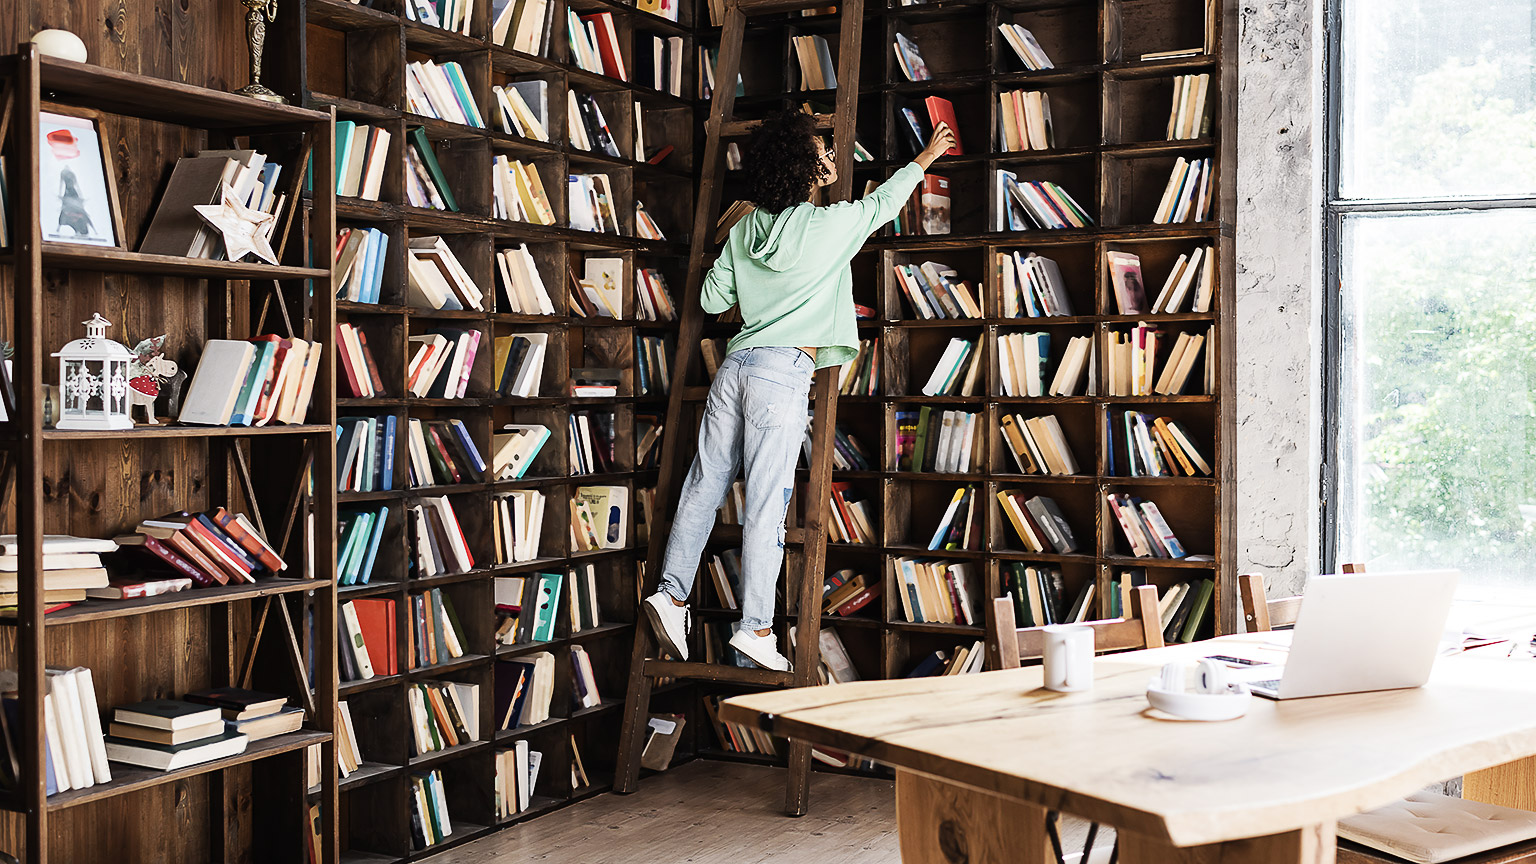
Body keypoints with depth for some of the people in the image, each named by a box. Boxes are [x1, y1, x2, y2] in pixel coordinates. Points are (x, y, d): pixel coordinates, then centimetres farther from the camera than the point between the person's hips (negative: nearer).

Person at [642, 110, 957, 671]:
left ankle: (672, 593, 11)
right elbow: (885, 201, 16)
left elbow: (712, 299, 16)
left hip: (736, 363, 6)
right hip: (784, 373, -6)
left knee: (706, 484, 10)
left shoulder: (745, 230, 12)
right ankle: (755, 627, 0)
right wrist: (925, 157, 33)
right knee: (766, 504, -4)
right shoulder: (831, 224, -3)